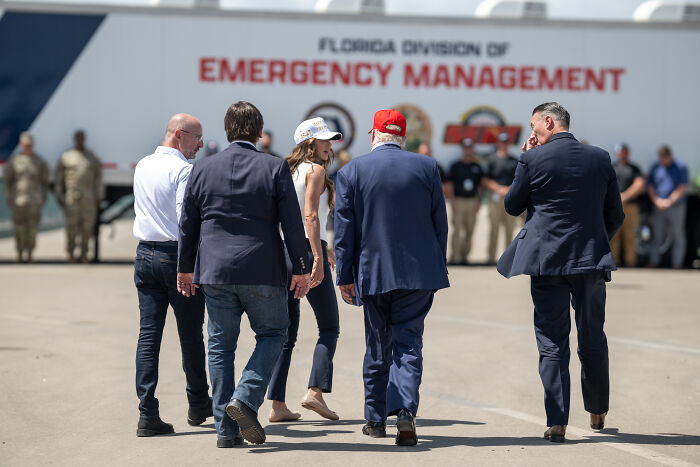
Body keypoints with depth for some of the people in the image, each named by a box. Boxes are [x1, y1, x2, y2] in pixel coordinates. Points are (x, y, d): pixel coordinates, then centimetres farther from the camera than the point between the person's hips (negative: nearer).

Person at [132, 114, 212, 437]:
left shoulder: (142, 167, 11)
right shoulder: (183, 170, -13)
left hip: (145, 255, 6)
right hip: (177, 255, -6)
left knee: (148, 334, 1)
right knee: (190, 334, 10)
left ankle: (147, 414, -5)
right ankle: (198, 404, 25)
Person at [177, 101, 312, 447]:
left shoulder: (202, 169, 2)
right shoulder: (275, 168, -5)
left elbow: (188, 224, 7)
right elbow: (292, 223, -6)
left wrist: (185, 267, 17)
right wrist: (301, 268, 1)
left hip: (215, 270, 3)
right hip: (263, 272, -2)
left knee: (221, 345, 9)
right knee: (272, 332, 15)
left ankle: (225, 430, 8)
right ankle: (246, 398, -6)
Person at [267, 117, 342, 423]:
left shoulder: (289, 171, 17)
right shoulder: (315, 170, -6)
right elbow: (310, 216, -17)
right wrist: (318, 258, -21)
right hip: (307, 249, -7)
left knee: (285, 332, 7)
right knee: (329, 327, 4)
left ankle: (277, 404, 2)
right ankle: (315, 390, -10)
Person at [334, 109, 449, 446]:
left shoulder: (351, 172, -2)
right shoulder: (427, 167, 1)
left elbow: (345, 229, -1)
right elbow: (440, 223, 5)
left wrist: (345, 276, 4)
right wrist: (438, 268, 13)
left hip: (374, 272, 0)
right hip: (420, 272, 0)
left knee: (377, 346, 14)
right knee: (408, 343, 0)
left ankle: (376, 418, 22)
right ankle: (405, 412, -18)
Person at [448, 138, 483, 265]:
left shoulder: (477, 167, 14)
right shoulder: (455, 166, 4)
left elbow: (480, 186, 17)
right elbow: (450, 185, 2)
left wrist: (479, 202, 8)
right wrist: (452, 201, -8)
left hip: (472, 201, 4)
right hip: (459, 201, -3)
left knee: (470, 231, 2)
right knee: (457, 229, -10)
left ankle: (465, 256, 8)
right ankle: (455, 256, -12)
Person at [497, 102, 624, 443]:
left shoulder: (533, 159, -6)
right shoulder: (600, 158, 4)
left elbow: (512, 207, 7)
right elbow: (615, 216, 8)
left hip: (547, 261, -2)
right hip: (592, 261, 3)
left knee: (552, 342, 1)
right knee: (593, 338, 16)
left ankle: (557, 422, -4)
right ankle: (598, 412, 29)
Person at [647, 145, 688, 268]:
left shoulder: (680, 167, -2)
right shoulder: (655, 168, 9)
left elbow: (682, 188, -8)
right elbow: (651, 187, 8)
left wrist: (669, 201, -16)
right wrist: (657, 201, -10)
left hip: (676, 206, -3)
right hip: (658, 207, 3)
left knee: (678, 237, -1)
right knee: (656, 235, 4)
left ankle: (676, 264, 2)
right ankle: (653, 262, 8)